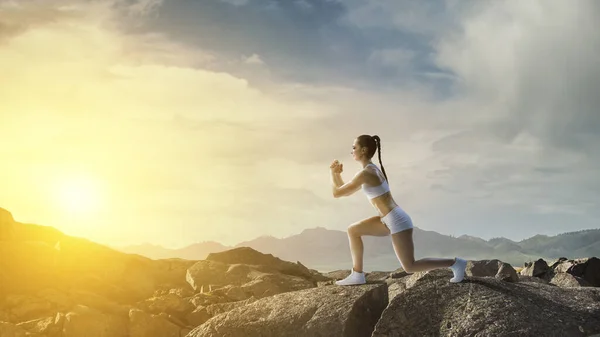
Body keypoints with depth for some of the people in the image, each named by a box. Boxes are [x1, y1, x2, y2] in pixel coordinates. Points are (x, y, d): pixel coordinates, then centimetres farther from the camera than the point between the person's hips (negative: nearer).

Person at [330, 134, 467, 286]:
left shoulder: (365, 173, -17)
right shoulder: (371, 170, 14)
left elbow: (337, 193, -10)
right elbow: (346, 191, 23)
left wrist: (333, 172, 4)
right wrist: (337, 174, 13)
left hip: (397, 221, -10)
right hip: (392, 220, 10)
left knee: (410, 267, -3)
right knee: (353, 230, 12)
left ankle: (455, 263, 3)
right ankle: (357, 275, 13)